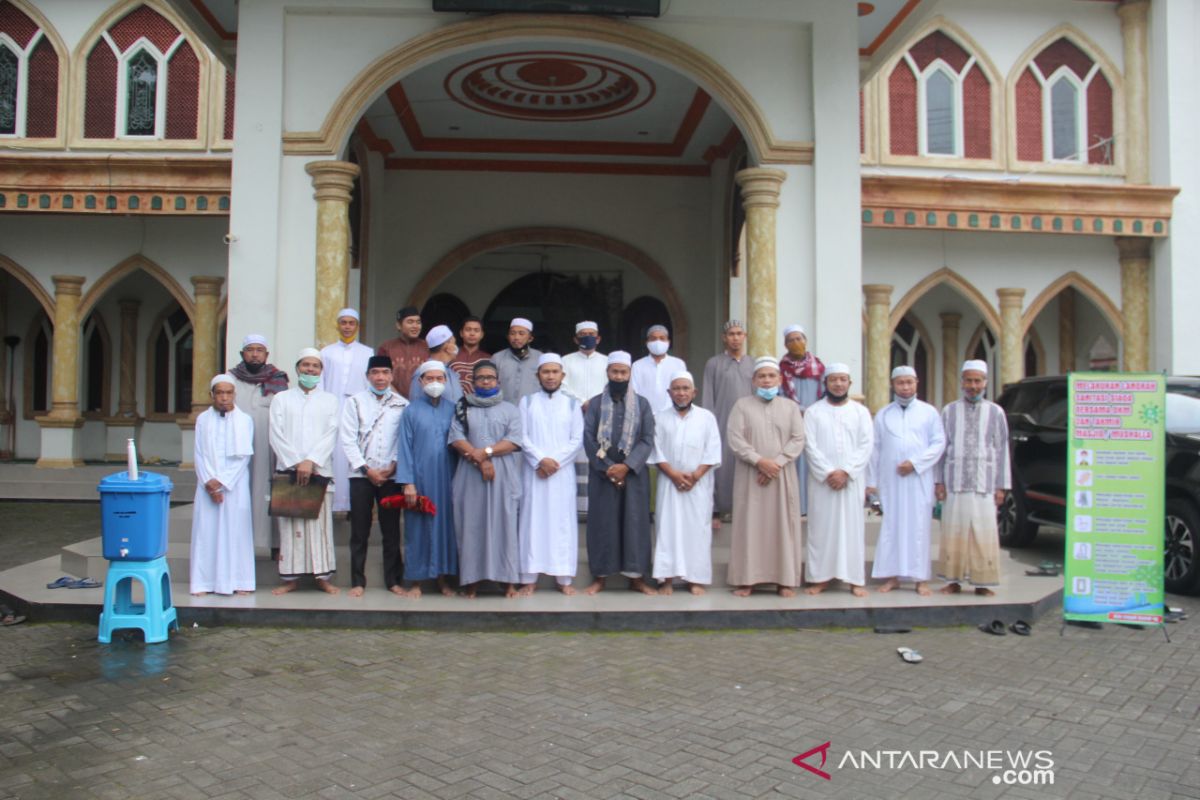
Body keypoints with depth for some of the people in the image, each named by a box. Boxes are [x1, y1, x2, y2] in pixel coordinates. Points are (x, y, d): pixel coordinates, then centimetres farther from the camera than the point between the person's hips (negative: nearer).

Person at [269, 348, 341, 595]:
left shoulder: (329, 400, 13)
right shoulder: (281, 399, 13)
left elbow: (331, 434, 1)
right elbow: (276, 435, 3)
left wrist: (311, 461, -12)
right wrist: (295, 463, -9)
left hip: (320, 470, 0)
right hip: (288, 470, 0)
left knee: (320, 523, -3)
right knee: (289, 525, -2)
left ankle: (322, 576, 2)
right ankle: (291, 577, 4)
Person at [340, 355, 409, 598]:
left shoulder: (402, 404, 4)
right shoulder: (355, 402, 5)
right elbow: (347, 440, 0)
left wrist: (393, 465, -10)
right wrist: (367, 469, -7)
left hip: (391, 475, 0)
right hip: (361, 475, 0)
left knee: (391, 530, 4)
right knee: (359, 530, 4)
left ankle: (394, 580, 12)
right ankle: (358, 581, 13)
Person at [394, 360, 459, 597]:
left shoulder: (452, 409, 6)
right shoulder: (412, 410, 1)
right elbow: (405, 447, -2)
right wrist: (408, 483, -8)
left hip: (447, 479, 2)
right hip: (420, 479, -2)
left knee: (445, 524, 6)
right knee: (418, 527, 4)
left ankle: (444, 578, 18)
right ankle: (416, 580, 14)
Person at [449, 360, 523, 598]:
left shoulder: (510, 409, 13)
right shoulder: (462, 409, 14)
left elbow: (514, 440, 0)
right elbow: (455, 438, -1)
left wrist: (486, 451, -13)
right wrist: (480, 461, -12)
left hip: (503, 476, 0)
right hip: (470, 476, 1)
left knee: (504, 524, -3)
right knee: (471, 525, -2)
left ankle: (509, 579, 1)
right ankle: (471, 580, 2)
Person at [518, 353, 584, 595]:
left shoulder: (571, 404, 9)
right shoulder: (527, 401, 7)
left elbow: (577, 439, 2)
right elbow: (522, 436, -1)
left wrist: (555, 461, -10)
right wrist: (540, 460, -13)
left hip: (562, 472, 0)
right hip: (534, 471, 0)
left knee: (562, 521, 1)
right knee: (533, 520, 0)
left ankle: (564, 578, 5)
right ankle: (529, 578, 4)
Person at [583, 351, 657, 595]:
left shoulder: (642, 404, 7)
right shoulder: (595, 404, 6)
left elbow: (648, 439, -1)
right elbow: (588, 438, -2)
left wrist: (626, 466, -13)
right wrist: (607, 467, -13)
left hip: (634, 473, 0)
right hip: (602, 473, 0)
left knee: (635, 522, 1)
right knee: (602, 522, 2)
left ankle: (636, 576, 8)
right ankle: (599, 576, 10)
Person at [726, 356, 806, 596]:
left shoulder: (790, 407, 10)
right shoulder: (742, 405, 4)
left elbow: (798, 440, 1)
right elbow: (735, 438, -6)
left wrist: (777, 462, -12)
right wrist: (759, 461, -15)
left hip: (782, 475, 2)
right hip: (750, 475, -1)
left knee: (783, 525, 2)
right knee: (750, 525, -1)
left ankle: (785, 579, 9)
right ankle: (747, 579, 4)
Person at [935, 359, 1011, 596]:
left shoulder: (995, 412, 8)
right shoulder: (949, 411, 8)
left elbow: (1002, 450, 7)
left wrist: (1001, 486, 2)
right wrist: (938, 481, 2)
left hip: (983, 484, 0)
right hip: (955, 483, 0)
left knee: (984, 534, 0)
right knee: (954, 533, 2)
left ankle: (982, 583, 9)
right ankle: (953, 581, 10)